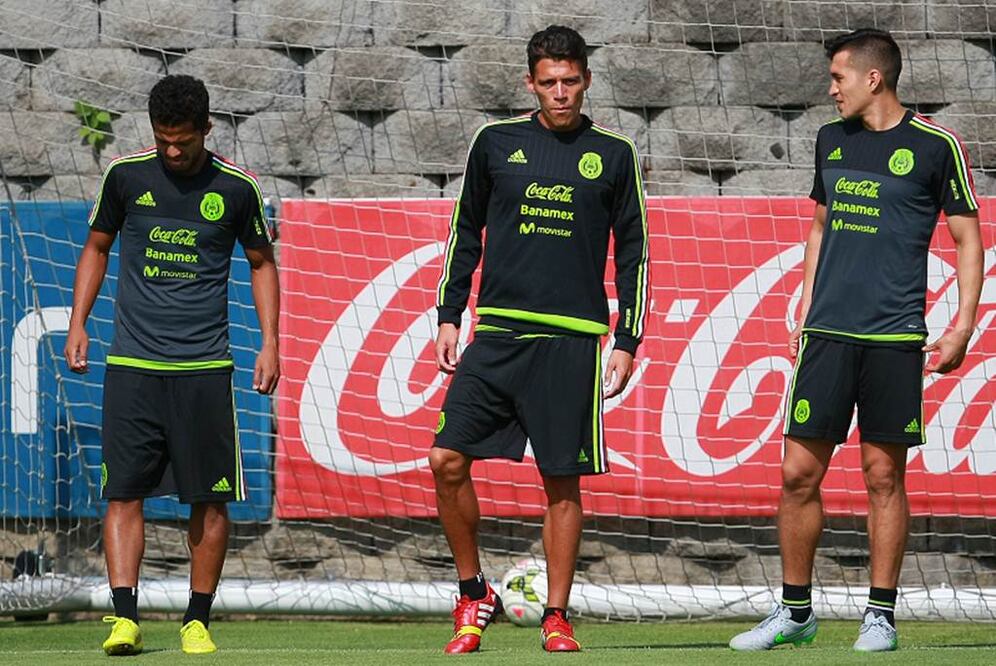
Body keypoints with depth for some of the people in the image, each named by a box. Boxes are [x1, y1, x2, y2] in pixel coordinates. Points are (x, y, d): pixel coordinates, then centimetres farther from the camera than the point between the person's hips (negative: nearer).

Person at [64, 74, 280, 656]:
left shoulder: (236, 188, 1)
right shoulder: (126, 176, 3)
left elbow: (262, 263, 14)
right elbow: (97, 248, 18)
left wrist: (270, 342, 6)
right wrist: (78, 323, 9)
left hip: (203, 366, -1)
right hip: (132, 362, 1)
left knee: (210, 498, 0)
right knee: (124, 492, -7)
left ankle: (198, 620, 10)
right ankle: (125, 618, -10)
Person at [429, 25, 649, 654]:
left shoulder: (612, 154, 5)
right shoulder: (496, 143, 8)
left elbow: (633, 252, 9)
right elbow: (466, 232, 17)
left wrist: (627, 341, 4)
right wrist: (448, 316, 11)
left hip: (572, 340, -1)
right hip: (496, 334, 2)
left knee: (562, 480, -1)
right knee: (448, 460, -9)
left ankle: (557, 617, 9)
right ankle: (474, 595, 8)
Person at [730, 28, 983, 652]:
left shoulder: (935, 145, -2)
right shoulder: (831, 140, 13)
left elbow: (968, 239, 1)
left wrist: (963, 326, -7)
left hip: (894, 337, -4)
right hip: (826, 335, 4)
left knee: (884, 475, 0)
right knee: (799, 473, 1)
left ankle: (881, 614, 9)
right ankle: (795, 611, 12)